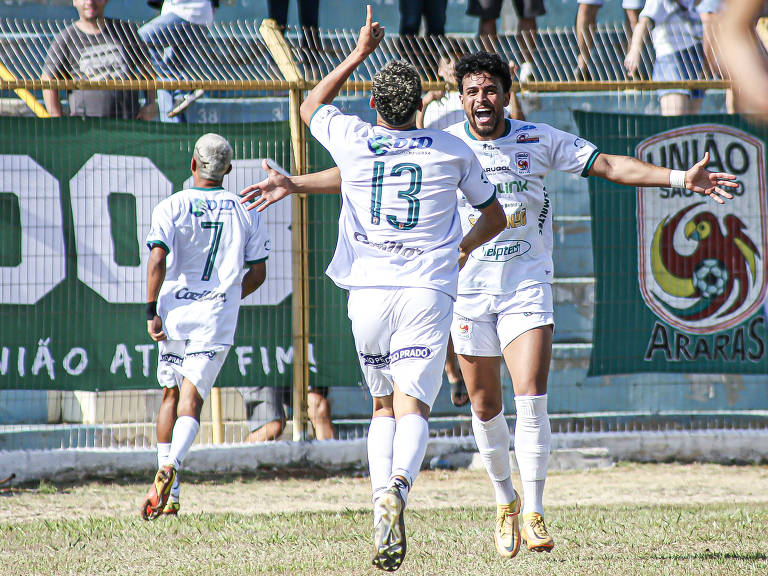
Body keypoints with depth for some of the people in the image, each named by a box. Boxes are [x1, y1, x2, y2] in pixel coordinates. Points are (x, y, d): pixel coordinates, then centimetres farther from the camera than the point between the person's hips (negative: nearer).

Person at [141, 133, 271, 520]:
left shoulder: (172, 207, -2)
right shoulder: (246, 212, 6)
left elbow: (158, 260, -14)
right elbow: (258, 273, 8)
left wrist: (152, 311, -9)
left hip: (174, 311, 0)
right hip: (218, 315, 0)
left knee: (171, 394, 17)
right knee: (192, 398, -5)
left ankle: (167, 481, 18)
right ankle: (171, 467, -31)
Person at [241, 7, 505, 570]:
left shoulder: (353, 139, 3)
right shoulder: (452, 151, 6)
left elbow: (311, 106, 27)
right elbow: (495, 216, 21)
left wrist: (360, 53, 30)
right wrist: (465, 246, 39)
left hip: (369, 293, 1)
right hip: (429, 291, -1)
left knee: (384, 406, 19)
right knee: (413, 407, -11)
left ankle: (382, 496, 0)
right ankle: (398, 485, -41)